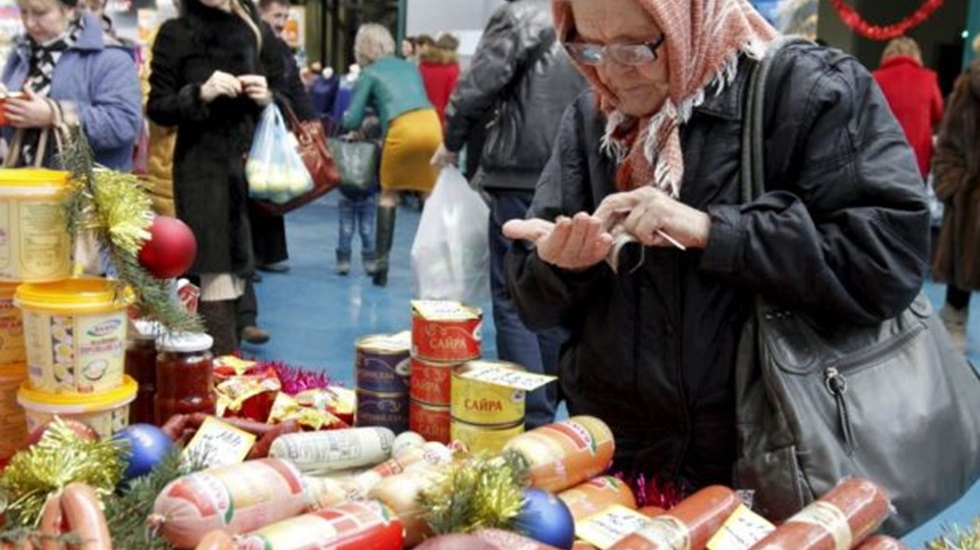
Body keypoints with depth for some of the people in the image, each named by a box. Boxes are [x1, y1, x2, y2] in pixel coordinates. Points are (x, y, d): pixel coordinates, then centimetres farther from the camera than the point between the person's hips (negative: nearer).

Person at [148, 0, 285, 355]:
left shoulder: (257, 32, 10)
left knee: (237, 271, 4)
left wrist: (268, 98, -8)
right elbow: (157, 107, -1)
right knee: (216, 281, -11)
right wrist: (200, 94, -17)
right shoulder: (175, 34, 2)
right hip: (202, 171, -3)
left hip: (252, 166, 3)